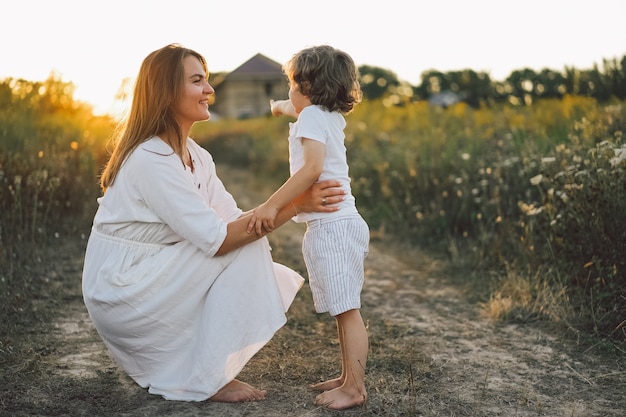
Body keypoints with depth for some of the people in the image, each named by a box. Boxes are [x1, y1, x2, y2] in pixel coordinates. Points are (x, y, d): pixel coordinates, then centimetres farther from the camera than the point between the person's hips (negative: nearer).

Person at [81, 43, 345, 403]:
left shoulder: (197, 157, 7)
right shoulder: (151, 159, -23)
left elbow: (234, 219, -1)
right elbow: (217, 239, -27)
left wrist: (300, 201, -16)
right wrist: (294, 204, -29)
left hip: (152, 282, 9)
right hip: (120, 292, -9)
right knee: (244, 248, -17)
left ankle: (169, 364, 12)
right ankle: (204, 381, -9)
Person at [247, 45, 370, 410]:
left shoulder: (312, 116, -9)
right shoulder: (331, 116, 19)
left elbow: (312, 168, -25)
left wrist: (272, 205, -27)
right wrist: (282, 107, 63)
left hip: (332, 226, -10)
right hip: (342, 222, 10)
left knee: (347, 310, -7)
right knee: (344, 310, 14)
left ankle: (354, 388, -1)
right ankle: (348, 377, 23)